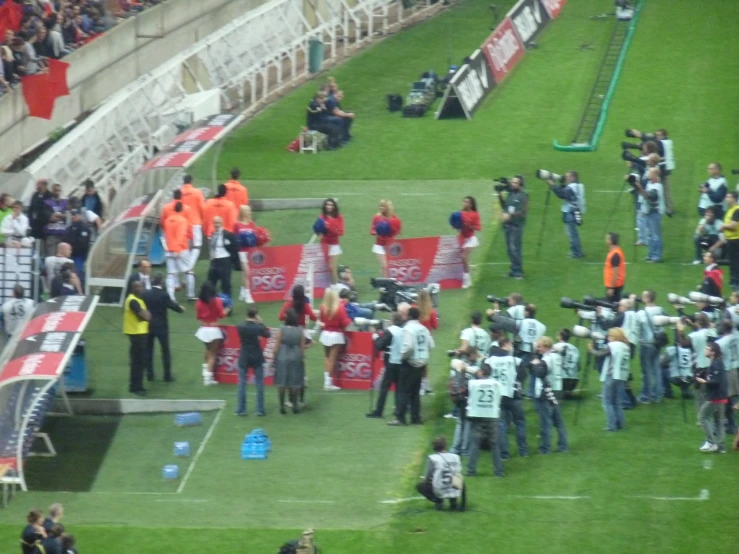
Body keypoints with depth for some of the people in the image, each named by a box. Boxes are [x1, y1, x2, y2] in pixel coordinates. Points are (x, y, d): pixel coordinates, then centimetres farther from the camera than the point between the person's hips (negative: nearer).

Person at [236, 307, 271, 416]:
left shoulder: (240, 326, -12)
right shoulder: (259, 327, -15)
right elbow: (267, 335, 3)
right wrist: (261, 323, 7)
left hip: (244, 358, 1)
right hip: (257, 358, -1)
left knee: (242, 384, 9)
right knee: (259, 384, 9)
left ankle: (241, 409, 9)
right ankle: (260, 410, 10)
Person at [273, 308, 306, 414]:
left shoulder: (282, 330, -10)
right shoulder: (300, 331, -6)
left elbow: (277, 346, -7)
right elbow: (302, 347, -2)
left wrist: (275, 358, 4)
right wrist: (302, 358, 10)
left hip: (282, 358, -1)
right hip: (296, 358, 1)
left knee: (281, 382, 7)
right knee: (295, 383, 11)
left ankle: (282, 406, 8)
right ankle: (295, 405, 12)